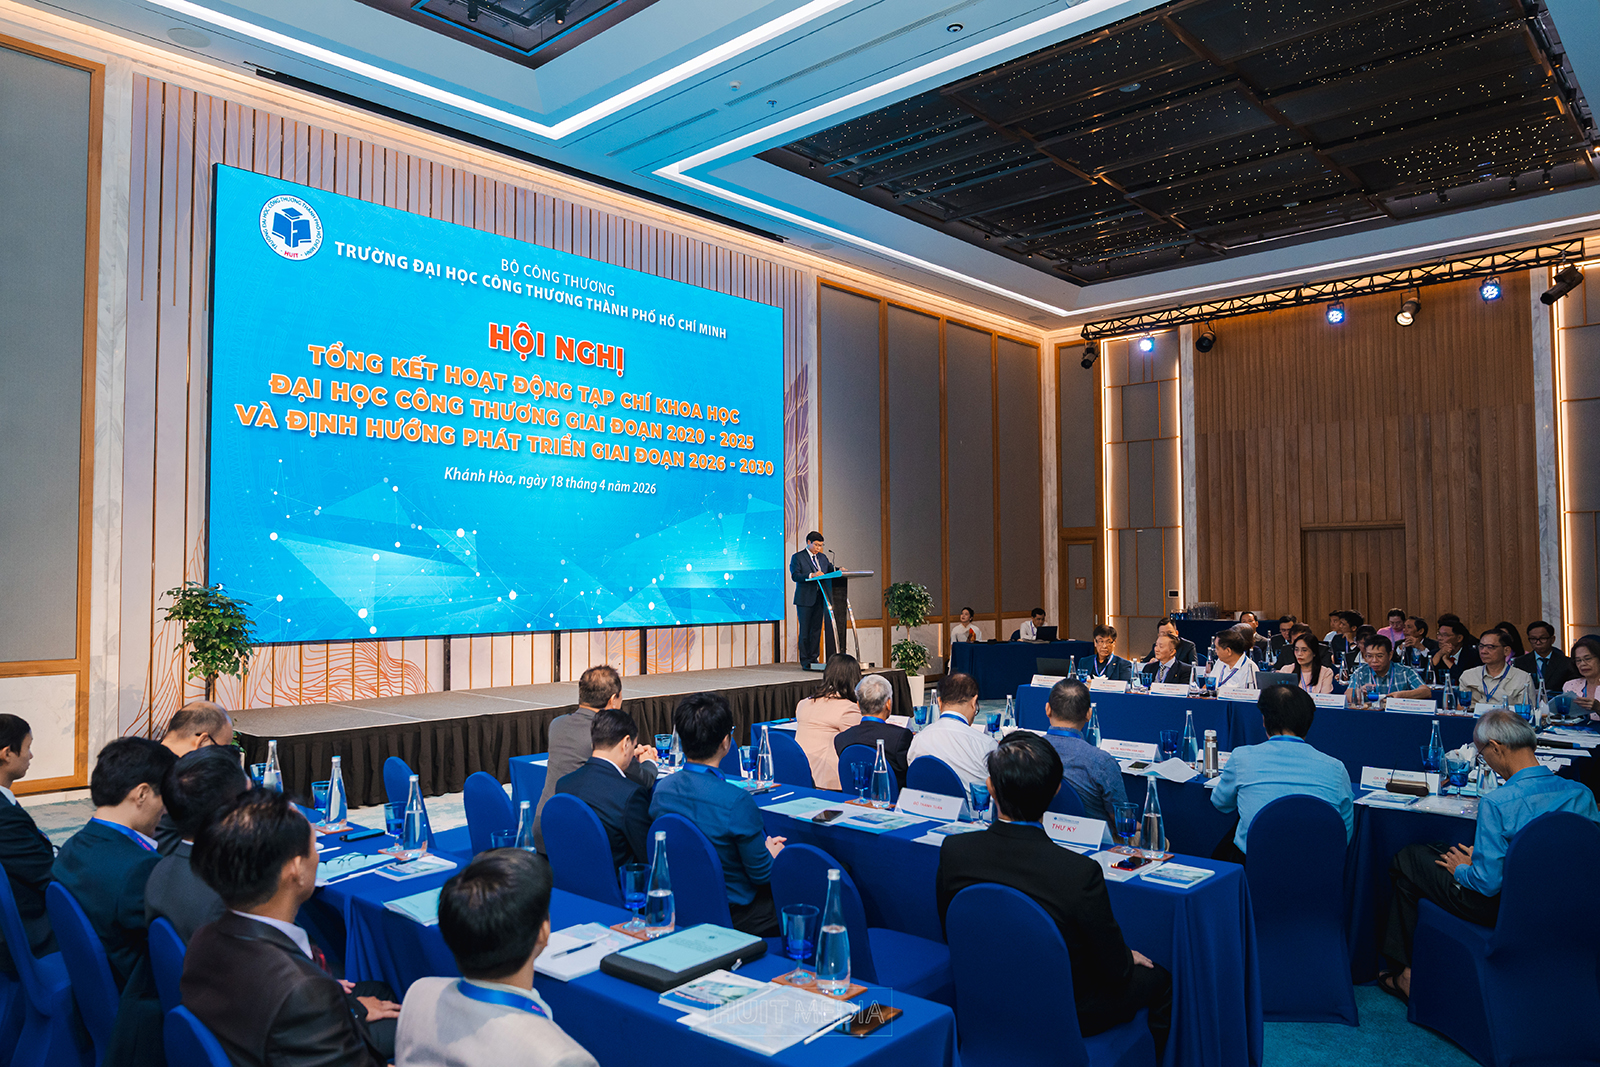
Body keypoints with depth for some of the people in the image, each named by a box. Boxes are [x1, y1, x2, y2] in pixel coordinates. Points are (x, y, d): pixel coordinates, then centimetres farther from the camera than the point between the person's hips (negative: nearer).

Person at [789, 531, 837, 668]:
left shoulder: (823, 558, 17)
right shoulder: (797, 557, -2)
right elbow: (795, 576, -13)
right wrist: (812, 575, -25)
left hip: (819, 599, 6)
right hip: (805, 599, -6)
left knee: (816, 630, 8)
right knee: (805, 630, -2)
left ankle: (813, 658, 15)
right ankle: (805, 661, 3)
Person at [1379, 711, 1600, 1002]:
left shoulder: (1496, 803, -28)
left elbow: (1488, 883, -25)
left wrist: (1462, 869, -1)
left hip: (1497, 909, -7)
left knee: (1406, 859, 14)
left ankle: (1405, 973, 25)